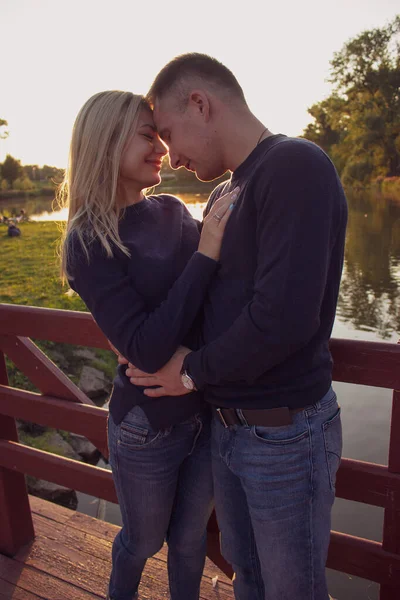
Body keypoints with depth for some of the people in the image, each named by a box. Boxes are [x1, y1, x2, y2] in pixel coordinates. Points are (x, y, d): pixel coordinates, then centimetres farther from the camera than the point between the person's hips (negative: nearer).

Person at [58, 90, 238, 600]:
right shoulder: (89, 241, -18)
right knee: (143, 540, 25)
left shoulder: (172, 211, -3)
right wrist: (205, 255, -28)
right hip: (149, 427, -3)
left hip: (207, 410, 4)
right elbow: (146, 349, -26)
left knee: (190, 538, 24)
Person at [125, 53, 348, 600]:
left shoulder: (296, 166, -18)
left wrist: (195, 370, -14)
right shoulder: (224, 194, 10)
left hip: (286, 432, -8)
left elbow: (284, 316, -28)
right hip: (227, 426, 8)